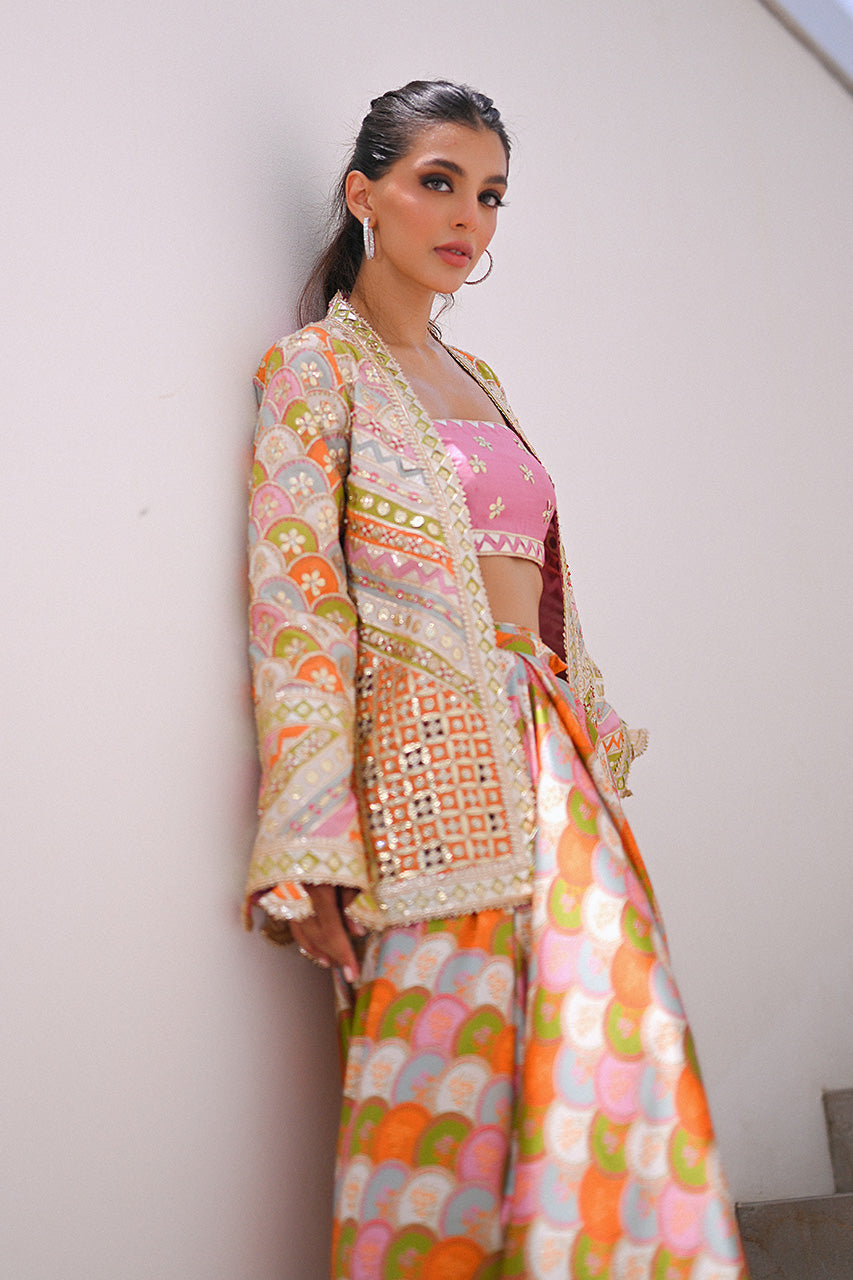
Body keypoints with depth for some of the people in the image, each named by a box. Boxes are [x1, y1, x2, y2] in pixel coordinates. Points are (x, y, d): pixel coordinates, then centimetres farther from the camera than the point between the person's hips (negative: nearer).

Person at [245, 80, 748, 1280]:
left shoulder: (477, 379, 20)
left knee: (615, 1062, -1)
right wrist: (312, 855, -16)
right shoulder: (317, 364, -1)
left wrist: (597, 733, 16)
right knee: (445, 1095, -6)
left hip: (553, 760, 7)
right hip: (429, 764, -6)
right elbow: (297, 605, -10)